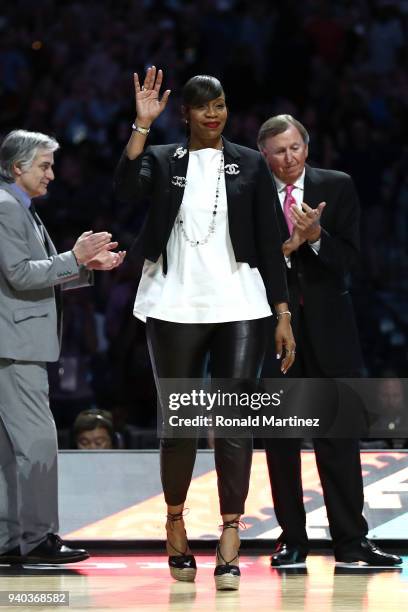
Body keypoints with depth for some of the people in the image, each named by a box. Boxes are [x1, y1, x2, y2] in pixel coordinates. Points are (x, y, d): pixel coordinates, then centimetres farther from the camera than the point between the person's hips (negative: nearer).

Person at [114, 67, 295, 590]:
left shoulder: (250, 165, 8)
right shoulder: (162, 160, 7)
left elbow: (269, 243, 6)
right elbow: (126, 189, -15)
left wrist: (283, 316, 1)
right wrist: (142, 124, -19)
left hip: (240, 310, 0)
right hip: (175, 310, 0)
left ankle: (229, 548, -8)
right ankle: (175, 525, 26)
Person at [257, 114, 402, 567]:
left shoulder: (337, 187, 4)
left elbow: (347, 258, -2)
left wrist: (315, 237, -20)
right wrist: (285, 247, -19)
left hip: (327, 324, 0)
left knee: (338, 435, -1)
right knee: (280, 439, 5)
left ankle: (351, 541, 2)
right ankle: (292, 538, 13)